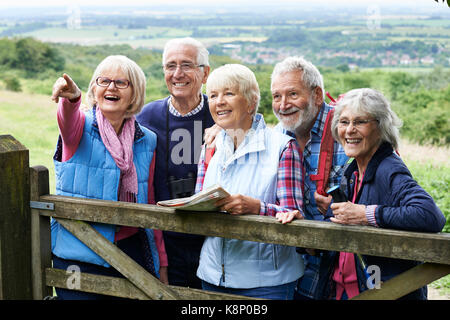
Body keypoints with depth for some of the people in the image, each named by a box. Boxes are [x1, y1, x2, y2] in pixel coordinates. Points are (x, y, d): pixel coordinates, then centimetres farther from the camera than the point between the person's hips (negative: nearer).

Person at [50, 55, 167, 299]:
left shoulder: (147, 141, 8)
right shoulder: (81, 128, -2)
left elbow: (149, 206, 12)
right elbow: (69, 121, -28)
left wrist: (162, 263, 11)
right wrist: (70, 98, -52)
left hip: (131, 249, 3)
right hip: (80, 256, -3)